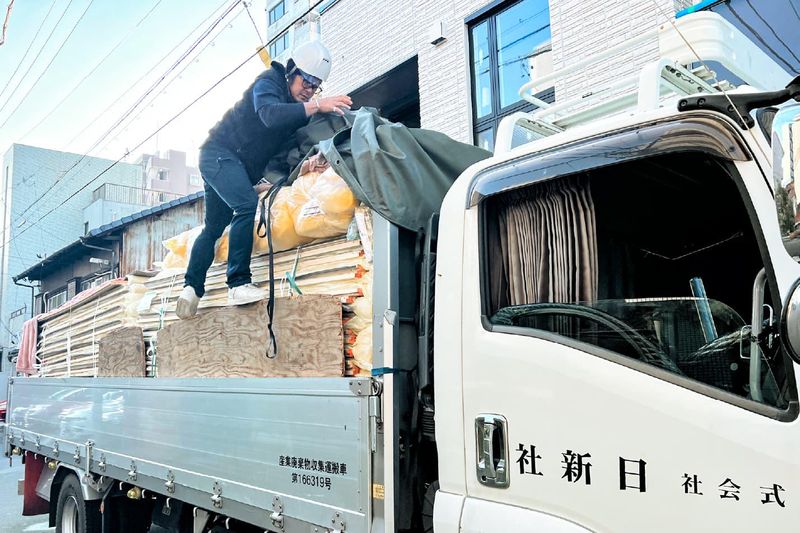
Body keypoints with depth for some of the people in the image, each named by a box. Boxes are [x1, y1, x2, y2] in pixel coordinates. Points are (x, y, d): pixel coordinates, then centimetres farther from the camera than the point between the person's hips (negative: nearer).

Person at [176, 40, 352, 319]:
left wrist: (309, 160, -15)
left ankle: (192, 287, 20)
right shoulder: (269, 82, -15)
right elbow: (270, 114, -37)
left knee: (214, 228, 12)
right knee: (247, 205, -29)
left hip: (243, 168, 10)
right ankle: (239, 285, -31)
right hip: (220, 153, -10)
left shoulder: (300, 107, 8)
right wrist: (317, 106, -45)